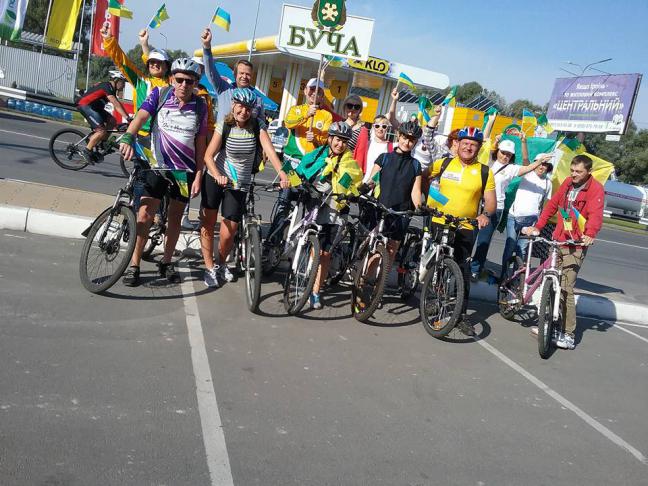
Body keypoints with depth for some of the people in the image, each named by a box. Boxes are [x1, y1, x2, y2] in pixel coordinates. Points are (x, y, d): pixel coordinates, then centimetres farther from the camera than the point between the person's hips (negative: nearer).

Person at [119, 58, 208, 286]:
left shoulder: (200, 106, -2)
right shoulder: (160, 94, -5)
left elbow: (200, 142, 1)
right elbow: (141, 116, -20)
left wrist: (198, 175, -3)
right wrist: (128, 138, -40)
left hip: (185, 169, 2)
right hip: (157, 165, -2)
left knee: (175, 217, 11)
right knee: (144, 215, -7)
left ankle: (166, 262, 27)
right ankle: (134, 264, 6)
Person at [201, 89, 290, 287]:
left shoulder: (257, 127, -6)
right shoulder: (224, 126, -8)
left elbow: (269, 149, -21)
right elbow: (208, 155, -13)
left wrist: (281, 172, -37)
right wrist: (218, 176, -32)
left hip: (239, 186, 0)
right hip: (215, 180, 0)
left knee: (228, 234, -2)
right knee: (207, 225, 2)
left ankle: (222, 264, 26)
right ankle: (209, 268, 18)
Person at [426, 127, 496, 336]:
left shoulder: (484, 172, 1)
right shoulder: (443, 163, 4)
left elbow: (491, 201, 1)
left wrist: (486, 214, -19)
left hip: (465, 229, -1)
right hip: (438, 224, 1)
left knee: (463, 270, -1)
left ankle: (462, 314, 9)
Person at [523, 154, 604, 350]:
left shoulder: (596, 189, -10)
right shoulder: (567, 183, 8)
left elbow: (596, 215, -24)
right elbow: (552, 205, 13)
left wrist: (589, 234, -42)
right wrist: (537, 227, 6)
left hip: (576, 246, -6)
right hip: (557, 240, 7)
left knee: (566, 289, -10)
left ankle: (569, 335, -2)